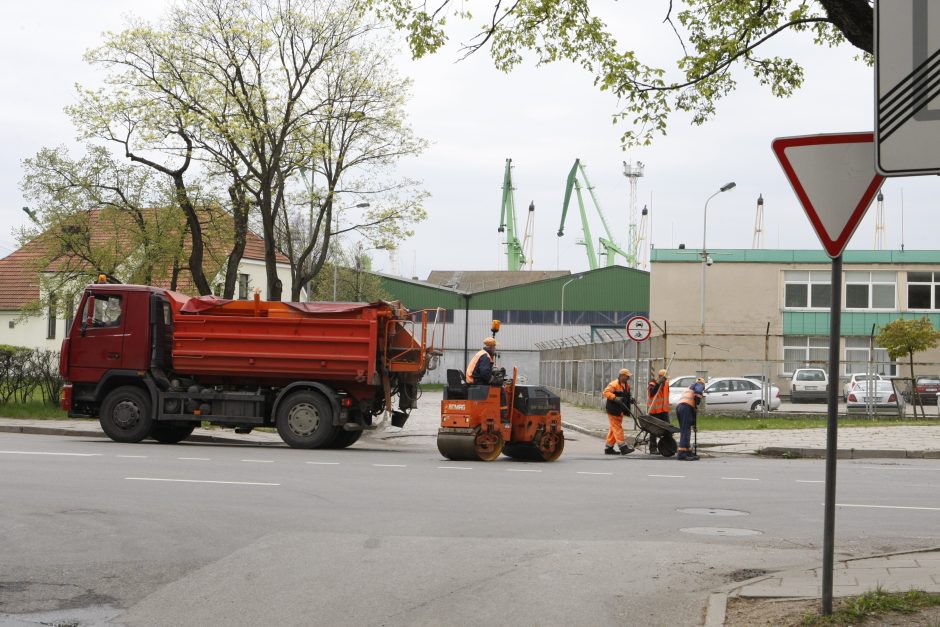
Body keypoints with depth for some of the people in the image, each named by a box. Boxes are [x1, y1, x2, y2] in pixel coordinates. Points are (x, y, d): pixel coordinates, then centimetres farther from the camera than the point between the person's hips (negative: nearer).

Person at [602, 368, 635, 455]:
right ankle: (623, 447, -11)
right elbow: (606, 392, -23)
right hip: (613, 410, -10)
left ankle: (608, 448, 21)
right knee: (617, 428, -8)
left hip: (619, 410, 10)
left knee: (613, 429, 13)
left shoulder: (626, 385, 14)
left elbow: (627, 395, 27)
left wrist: (630, 398, 6)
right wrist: (615, 398, -32)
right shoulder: (614, 384, -16)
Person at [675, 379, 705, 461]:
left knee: (683, 430, 18)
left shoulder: (690, 387, 37)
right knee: (686, 431, -12)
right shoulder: (700, 385, 15)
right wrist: (696, 406, -1)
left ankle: (687, 451, 29)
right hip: (686, 407, -8)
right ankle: (682, 454, -21)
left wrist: (693, 421, 33)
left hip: (678, 406, 8)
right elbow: (698, 392, -12)